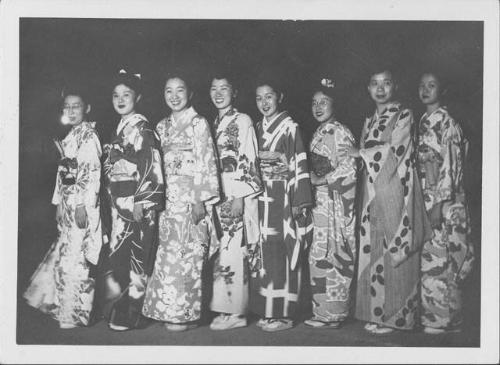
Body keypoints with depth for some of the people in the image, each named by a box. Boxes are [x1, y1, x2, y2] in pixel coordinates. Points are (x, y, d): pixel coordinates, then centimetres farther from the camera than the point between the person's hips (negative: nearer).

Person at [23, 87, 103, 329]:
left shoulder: (88, 136, -10)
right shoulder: (71, 136, 17)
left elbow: (92, 172, -17)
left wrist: (83, 205, -21)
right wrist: (59, 203, 18)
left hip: (81, 203, -9)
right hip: (68, 203, 9)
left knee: (75, 255, -5)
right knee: (66, 252, 13)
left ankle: (76, 313, 4)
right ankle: (62, 304, 23)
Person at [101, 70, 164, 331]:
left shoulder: (141, 127, -8)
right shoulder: (120, 128, 17)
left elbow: (151, 165, -16)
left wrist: (141, 201, -20)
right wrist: (113, 198, 17)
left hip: (138, 201, -9)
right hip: (120, 201, 9)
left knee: (135, 255, -4)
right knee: (117, 254, 9)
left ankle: (128, 316, 3)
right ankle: (117, 311, 17)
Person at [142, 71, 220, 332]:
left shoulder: (198, 123, -2)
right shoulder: (162, 127, 16)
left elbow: (206, 163, -8)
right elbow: (159, 166, 17)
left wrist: (201, 200, -14)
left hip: (192, 199, -6)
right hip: (169, 200, 6)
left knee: (187, 256, -5)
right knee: (168, 256, 4)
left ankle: (186, 314, 2)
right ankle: (170, 311, 11)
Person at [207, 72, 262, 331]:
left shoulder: (243, 121, -2)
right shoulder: (214, 125, 18)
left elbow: (248, 162, -10)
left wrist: (240, 198, -16)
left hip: (236, 195, -7)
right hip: (217, 196, 7)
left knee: (232, 252, -8)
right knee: (219, 253, 4)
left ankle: (235, 312, -2)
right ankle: (224, 309, 9)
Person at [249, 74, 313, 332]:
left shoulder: (289, 126, -4)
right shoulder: (258, 128, 14)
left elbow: (300, 164, -9)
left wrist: (299, 201, -14)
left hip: (283, 198, -6)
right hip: (262, 199, 6)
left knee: (282, 254, -5)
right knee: (265, 253, 7)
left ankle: (283, 313, 1)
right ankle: (267, 311, 14)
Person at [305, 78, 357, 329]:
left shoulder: (339, 132, -9)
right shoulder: (319, 134, 17)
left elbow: (349, 168, -15)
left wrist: (322, 180, -12)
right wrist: (312, 178, 9)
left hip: (336, 200, -9)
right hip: (320, 200, 9)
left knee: (329, 254, -6)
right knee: (320, 255, 8)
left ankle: (332, 314, 1)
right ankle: (325, 310, 15)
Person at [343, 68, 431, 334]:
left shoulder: (404, 115, -1)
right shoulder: (370, 121, 18)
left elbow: (395, 150, -12)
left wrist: (360, 153, -5)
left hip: (395, 193, -6)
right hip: (372, 196, 6)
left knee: (394, 253, -4)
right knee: (373, 251, 5)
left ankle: (395, 316, 4)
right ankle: (376, 314, 12)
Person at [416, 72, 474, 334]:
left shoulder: (445, 121, -7)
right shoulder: (424, 123, 17)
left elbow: (450, 164, -14)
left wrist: (439, 203, -19)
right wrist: (429, 202, 15)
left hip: (443, 201, -8)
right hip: (427, 200, 8)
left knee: (438, 259, -6)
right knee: (431, 259, 7)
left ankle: (440, 319, 0)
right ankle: (435, 317, 13)